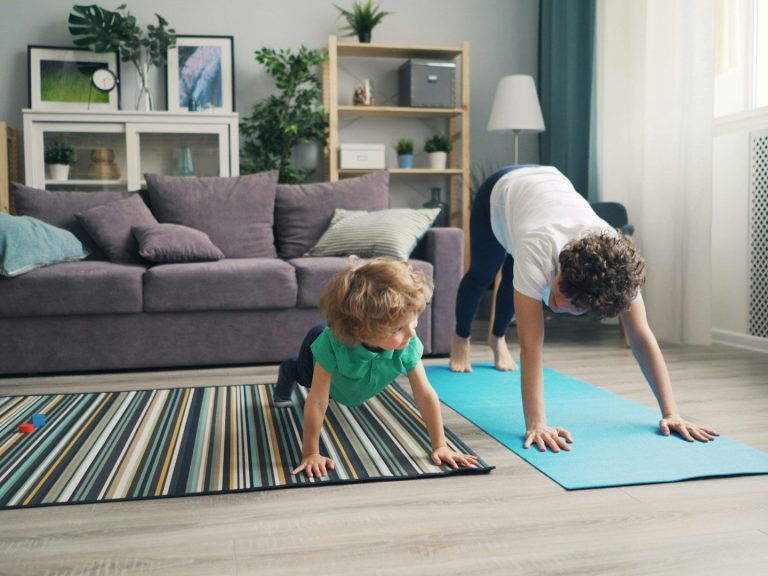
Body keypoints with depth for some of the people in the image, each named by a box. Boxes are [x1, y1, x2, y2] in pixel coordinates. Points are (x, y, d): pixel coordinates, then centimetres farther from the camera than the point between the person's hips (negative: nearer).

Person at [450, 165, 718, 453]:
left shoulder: (614, 259, -41)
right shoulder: (538, 252, -52)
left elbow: (642, 337, -37)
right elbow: (530, 342, -53)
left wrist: (671, 413, -38)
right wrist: (536, 424, -55)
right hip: (501, 191, -2)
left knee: (512, 279, 24)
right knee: (481, 276, 22)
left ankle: (497, 338, 55)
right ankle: (461, 337, 53)